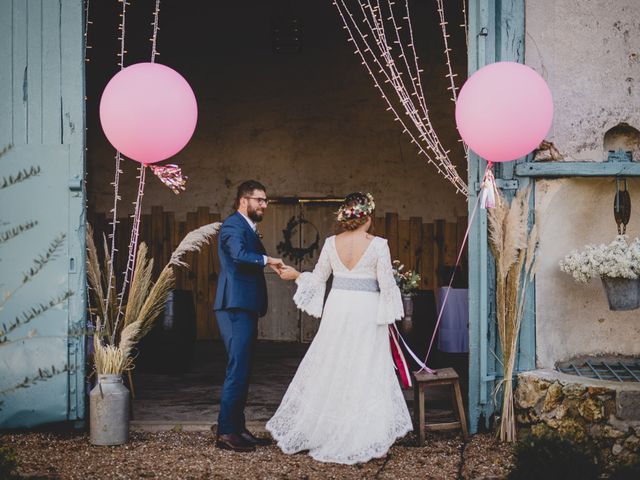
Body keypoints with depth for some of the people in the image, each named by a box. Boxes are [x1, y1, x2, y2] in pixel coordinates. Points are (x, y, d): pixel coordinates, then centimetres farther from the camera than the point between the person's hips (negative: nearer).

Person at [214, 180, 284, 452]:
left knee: (242, 370, 12)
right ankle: (226, 432, -9)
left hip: (246, 309, 10)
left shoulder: (248, 228, 22)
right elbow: (240, 254, -29)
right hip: (236, 307, -10)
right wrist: (267, 260, -23)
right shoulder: (233, 225, -10)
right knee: (237, 370, -11)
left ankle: (237, 427, 17)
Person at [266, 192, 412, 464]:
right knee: (365, 376, 2)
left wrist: (295, 275, 27)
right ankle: (362, 439, 3)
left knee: (328, 372, 13)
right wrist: (388, 318, 4)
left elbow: (317, 279, 9)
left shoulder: (331, 243, 0)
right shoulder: (378, 245, -10)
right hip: (367, 312, -4)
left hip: (337, 310, 4)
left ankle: (312, 431, 21)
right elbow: (386, 285, -8)